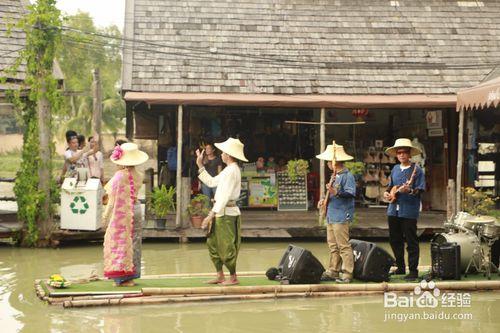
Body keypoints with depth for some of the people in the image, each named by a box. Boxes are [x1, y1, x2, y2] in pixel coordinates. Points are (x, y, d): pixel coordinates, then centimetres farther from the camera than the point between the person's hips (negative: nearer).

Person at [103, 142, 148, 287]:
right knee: (133, 242, 13)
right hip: (136, 210, 6)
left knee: (120, 243, 2)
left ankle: (123, 277, 3)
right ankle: (131, 275, 18)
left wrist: (106, 215, -4)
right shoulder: (138, 176, 2)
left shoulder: (120, 175, -16)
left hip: (121, 212, -6)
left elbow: (114, 199, -13)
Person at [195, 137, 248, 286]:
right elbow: (211, 182, 21)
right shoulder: (228, 170, 15)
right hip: (221, 212, 10)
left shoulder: (232, 171, -17)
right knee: (213, 244, 14)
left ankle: (233, 277, 10)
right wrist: (200, 165, 21)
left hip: (227, 213, -10)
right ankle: (220, 276, 21)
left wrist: (211, 215, -24)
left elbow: (224, 196, -23)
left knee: (226, 247, -2)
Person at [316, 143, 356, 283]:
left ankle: (347, 274, -3)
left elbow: (350, 194, -21)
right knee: (333, 246, 13)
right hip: (331, 216, 10)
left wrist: (336, 193, -33)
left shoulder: (347, 176, -12)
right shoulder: (335, 176, 18)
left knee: (343, 245, -7)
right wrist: (325, 200, 13)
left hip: (341, 216, -10)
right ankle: (333, 272, 19)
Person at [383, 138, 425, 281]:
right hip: (394, 210, 7)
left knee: (411, 242, -3)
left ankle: (413, 271, 2)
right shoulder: (395, 169, 14)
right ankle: (400, 267, 27)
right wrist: (387, 193, 6)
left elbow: (419, 190, -11)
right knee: (395, 240, 14)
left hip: (409, 211, -7)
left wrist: (409, 190, -29)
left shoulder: (416, 170, -6)